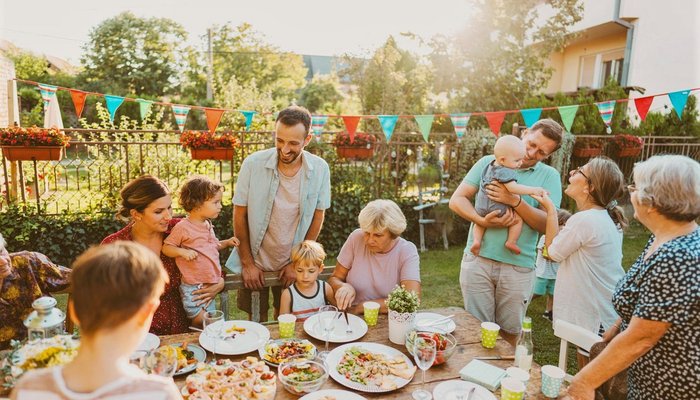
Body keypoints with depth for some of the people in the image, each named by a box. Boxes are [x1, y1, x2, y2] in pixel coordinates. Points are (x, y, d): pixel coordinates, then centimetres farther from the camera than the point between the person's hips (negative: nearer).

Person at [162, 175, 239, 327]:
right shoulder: (183, 227, -14)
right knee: (200, 321, -6)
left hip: (211, 285, 7)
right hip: (193, 288, -7)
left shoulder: (208, 225, 9)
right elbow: (166, 248, -10)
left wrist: (227, 242, 8)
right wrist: (183, 252, -26)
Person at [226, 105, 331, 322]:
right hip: (255, 262, -1)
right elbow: (239, 215, -7)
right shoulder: (253, 164, -16)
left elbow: (317, 217, -2)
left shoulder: (320, 169, -11)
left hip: (293, 263, 1)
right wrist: (247, 263, -6)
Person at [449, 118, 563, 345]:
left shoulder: (549, 176, 5)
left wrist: (515, 201, -19)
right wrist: (482, 221, -16)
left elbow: (546, 224, -5)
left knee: (510, 333, 13)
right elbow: (457, 200, 1)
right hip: (478, 259, 0)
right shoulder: (488, 163, 6)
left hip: (518, 266, 0)